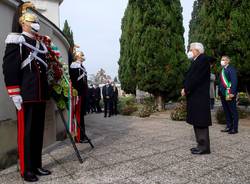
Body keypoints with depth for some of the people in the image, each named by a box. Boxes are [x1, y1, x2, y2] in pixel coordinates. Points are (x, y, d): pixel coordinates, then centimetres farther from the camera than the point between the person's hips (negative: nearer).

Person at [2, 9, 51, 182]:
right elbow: (9, 68, -10)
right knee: (26, 131, 0)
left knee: (39, 130, 11)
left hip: (41, 95, 7)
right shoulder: (17, 40, -1)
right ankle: (26, 169, 13)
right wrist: (15, 94, -16)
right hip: (26, 95, -7)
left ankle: (37, 165, 22)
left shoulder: (41, 44, 20)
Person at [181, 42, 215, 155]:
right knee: (197, 123, 13)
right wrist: (186, 89, 3)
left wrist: (186, 89, -12)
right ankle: (201, 145, 23)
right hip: (195, 97, 10)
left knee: (201, 123, -4)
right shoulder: (197, 61, 19)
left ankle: (204, 147, 4)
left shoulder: (203, 59, -10)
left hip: (199, 97, -10)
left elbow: (196, 78, -18)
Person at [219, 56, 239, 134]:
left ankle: (235, 128, 6)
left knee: (233, 111, 0)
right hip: (223, 94, 8)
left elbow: (234, 81, -15)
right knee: (226, 111, 12)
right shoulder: (222, 70, 17)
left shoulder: (231, 69, -7)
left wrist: (232, 93, -22)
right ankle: (229, 126, 21)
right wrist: (219, 92, 12)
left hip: (230, 94, -8)